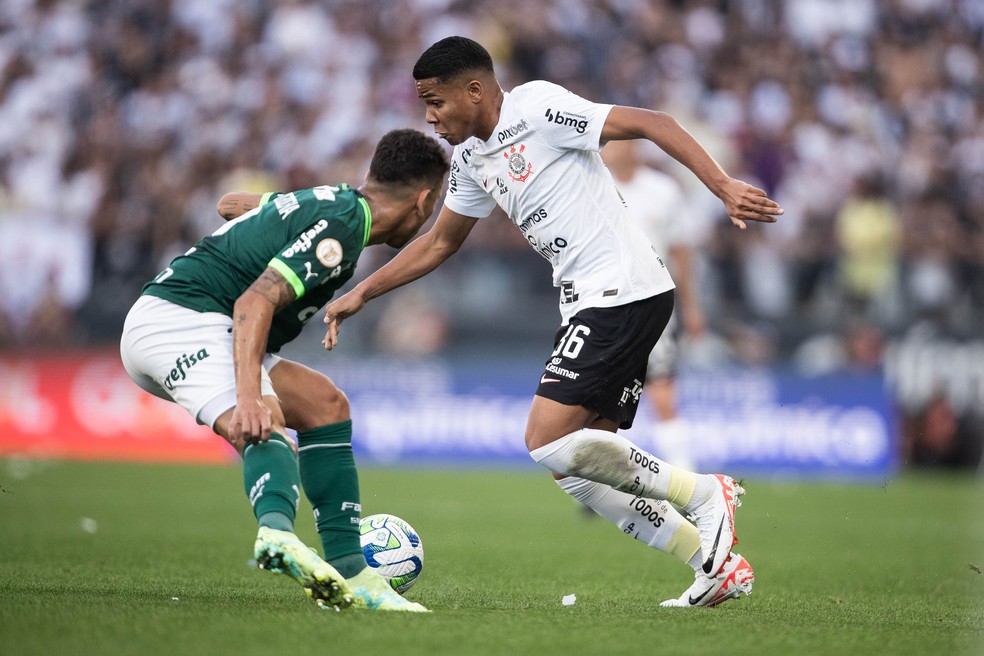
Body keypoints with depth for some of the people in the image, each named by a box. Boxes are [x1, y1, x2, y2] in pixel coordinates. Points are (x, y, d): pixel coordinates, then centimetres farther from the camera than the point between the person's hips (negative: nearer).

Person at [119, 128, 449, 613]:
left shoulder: (331, 200, 17)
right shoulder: (339, 229, -13)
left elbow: (229, 203, 35)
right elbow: (254, 302, -26)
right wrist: (249, 397, -36)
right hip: (180, 318, -10)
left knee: (323, 404, 10)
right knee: (264, 427, -31)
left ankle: (348, 572, 5)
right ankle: (277, 532, -61)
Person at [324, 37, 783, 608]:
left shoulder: (537, 107, -11)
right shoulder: (471, 156, 16)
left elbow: (652, 124, -15)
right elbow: (440, 243, 30)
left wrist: (724, 187, -25)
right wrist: (361, 294, 26)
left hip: (625, 291, -10)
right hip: (591, 304, 10)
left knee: (549, 442, -16)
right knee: (578, 468, 5)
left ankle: (703, 494, -5)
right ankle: (718, 566, 8)